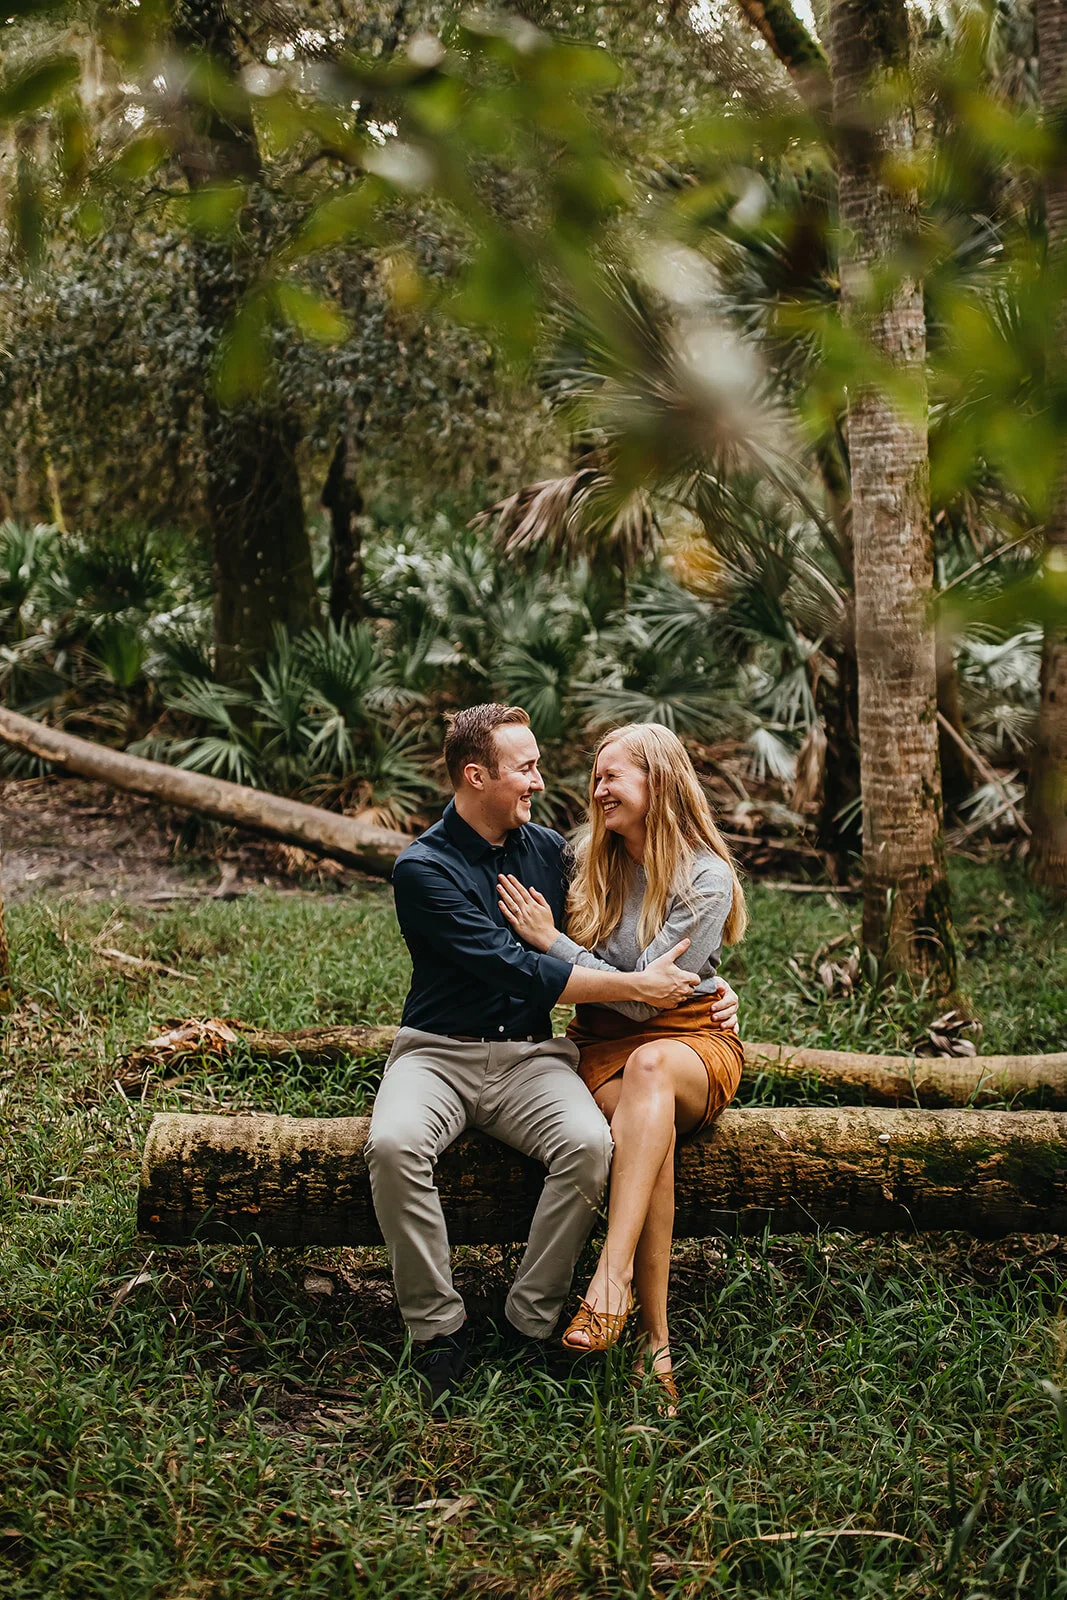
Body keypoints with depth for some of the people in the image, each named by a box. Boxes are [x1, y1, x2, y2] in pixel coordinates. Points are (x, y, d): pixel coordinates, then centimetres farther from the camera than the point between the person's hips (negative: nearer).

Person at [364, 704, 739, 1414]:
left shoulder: (549, 849, 9)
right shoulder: (423, 868, -9)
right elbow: (518, 971, -17)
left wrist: (707, 988, 5)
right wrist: (639, 987, -15)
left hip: (530, 1054, 3)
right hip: (439, 1051, -3)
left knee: (590, 1144, -28)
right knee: (394, 1144, -34)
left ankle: (534, 1321, -12)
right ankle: (437, 1326, -15)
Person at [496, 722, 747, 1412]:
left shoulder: (707, 878, -8)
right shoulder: (594, 860, 8)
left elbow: (644, 996, -14)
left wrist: (551, 941, -13)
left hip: (691, 1038, -2)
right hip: (602, 1041, 3)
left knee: (649, 1064, -41)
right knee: (654, 1138, -33)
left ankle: (612, 1279, -48)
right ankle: (656, 1339, -35)